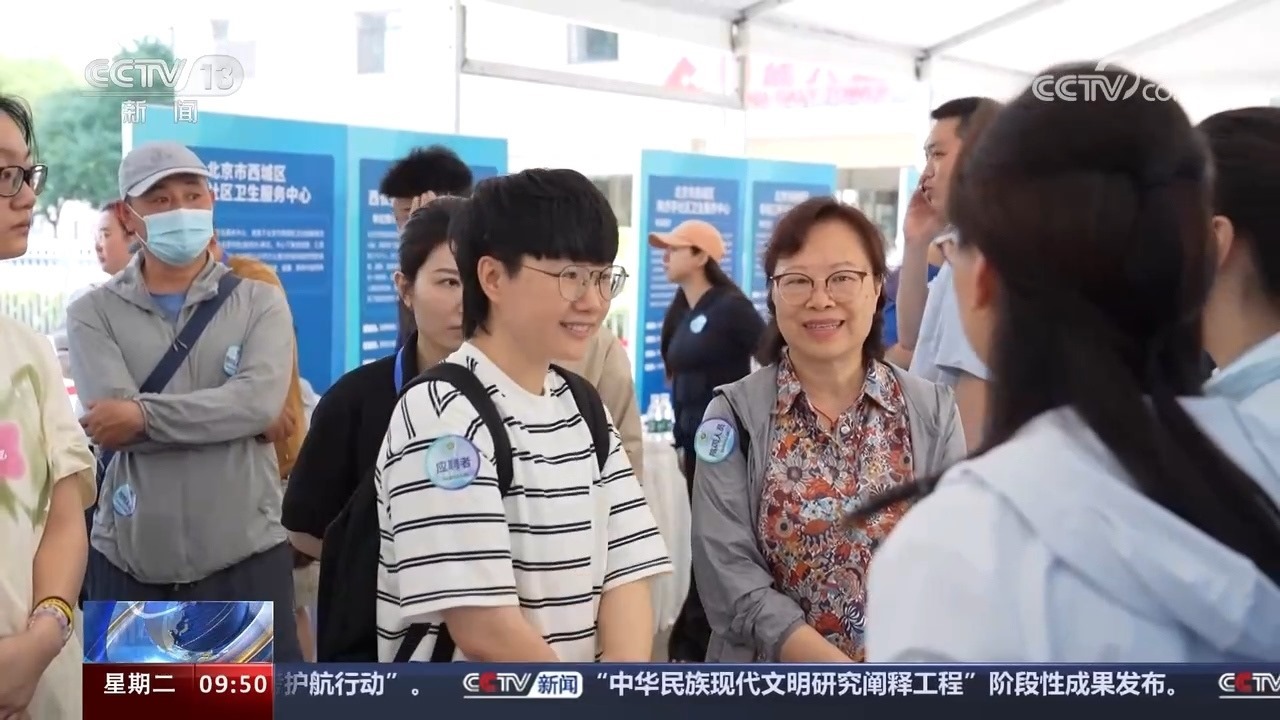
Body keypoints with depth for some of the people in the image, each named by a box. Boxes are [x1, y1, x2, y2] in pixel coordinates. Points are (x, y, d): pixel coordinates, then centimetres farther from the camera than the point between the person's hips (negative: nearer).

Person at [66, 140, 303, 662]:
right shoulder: (94, 314, 4)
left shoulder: (259, 302, 5)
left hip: (245, 556, -1)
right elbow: (112, 425, -12)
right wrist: (227, 414, -12)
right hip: (129, 560, 1)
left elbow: (262, 400, -14)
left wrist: (145, 414, -17)